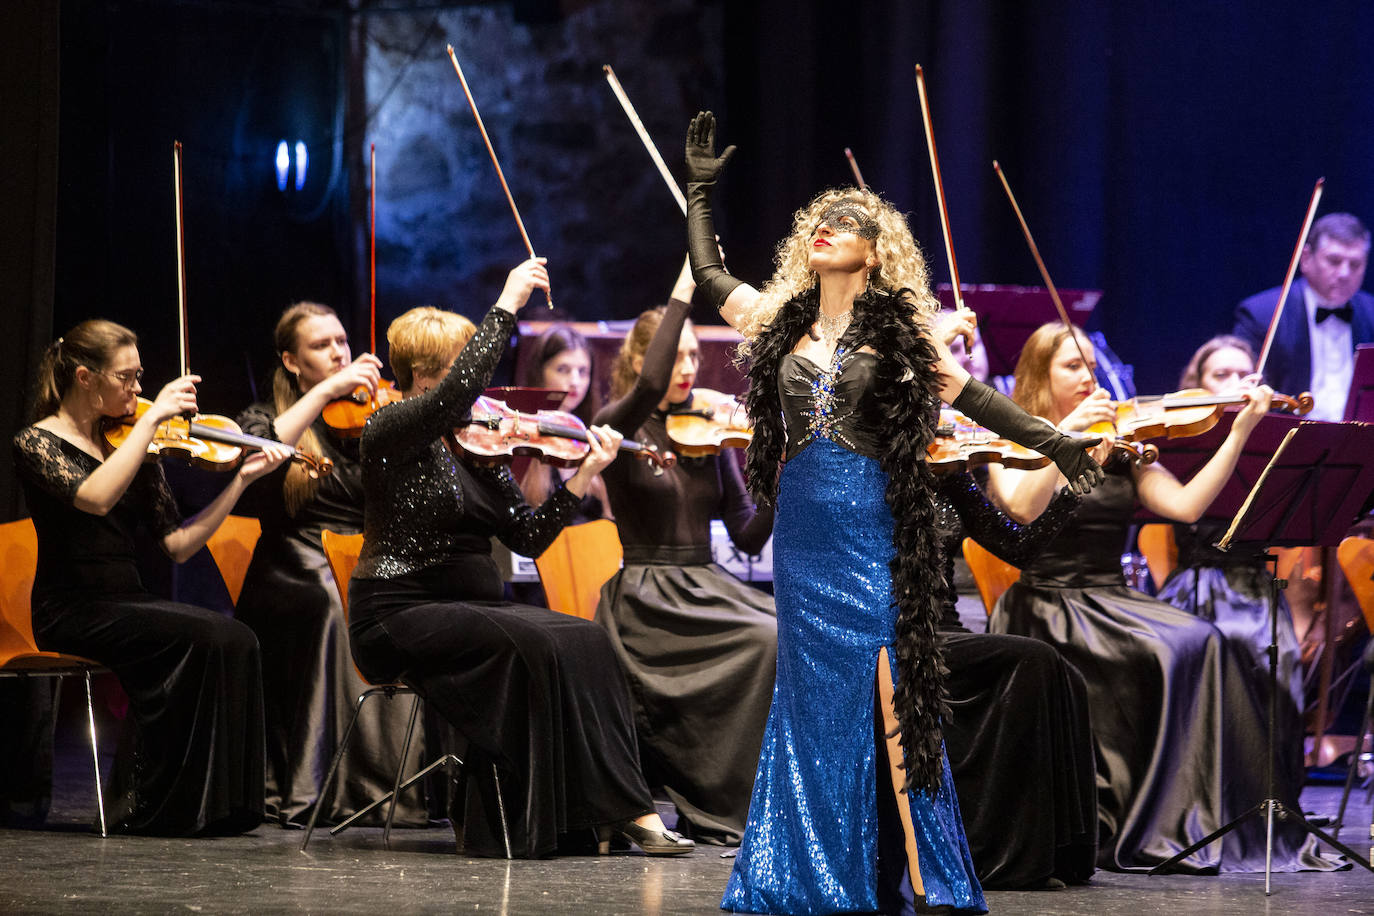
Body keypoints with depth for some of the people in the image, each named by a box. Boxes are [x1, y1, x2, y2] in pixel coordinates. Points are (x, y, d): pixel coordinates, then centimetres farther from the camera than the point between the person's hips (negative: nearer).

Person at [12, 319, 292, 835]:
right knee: (202, 637, -28)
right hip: (72, 614, -6)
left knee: (234, 638, -22)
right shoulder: (37, 444, -3)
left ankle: (215, 803, -20)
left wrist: (243, 478, 3)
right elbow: (96, 498, -26)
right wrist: (152, 418, -23)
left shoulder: (127, 446, 14)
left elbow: (178, 544, 9)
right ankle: (162, 806, -21)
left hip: (127, 607, 6)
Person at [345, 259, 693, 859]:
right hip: (398, 618, -7)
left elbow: (529, 537, 7)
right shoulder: (391, 432, -7)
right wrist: (507, 305, -26)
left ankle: (627, 811, -23)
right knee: (530, 646, -29)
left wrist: (583, 476, -4)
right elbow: (457, 391, -29)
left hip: (469, 606, 7)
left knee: (583, 642, -16)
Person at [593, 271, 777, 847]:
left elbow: (747, 536, 8)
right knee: (769, 640, -28)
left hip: (707, 588, 6)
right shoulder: (619, 428, -1)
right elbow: (648, 386, -26)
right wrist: (682, 295, -21)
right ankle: (726, 810, -19)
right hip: (646, 599, -6)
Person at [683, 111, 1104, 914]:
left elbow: (970, 394, 3)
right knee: (813, 691, 7)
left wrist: (1053, 442, -2)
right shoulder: (783, 320, 11)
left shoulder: (897, 331, 0)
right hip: (803, 527, 4)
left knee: (885, 688, -11)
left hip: (871, 529, -4)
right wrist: (700, 191, 22)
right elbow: (709, 276, 21)